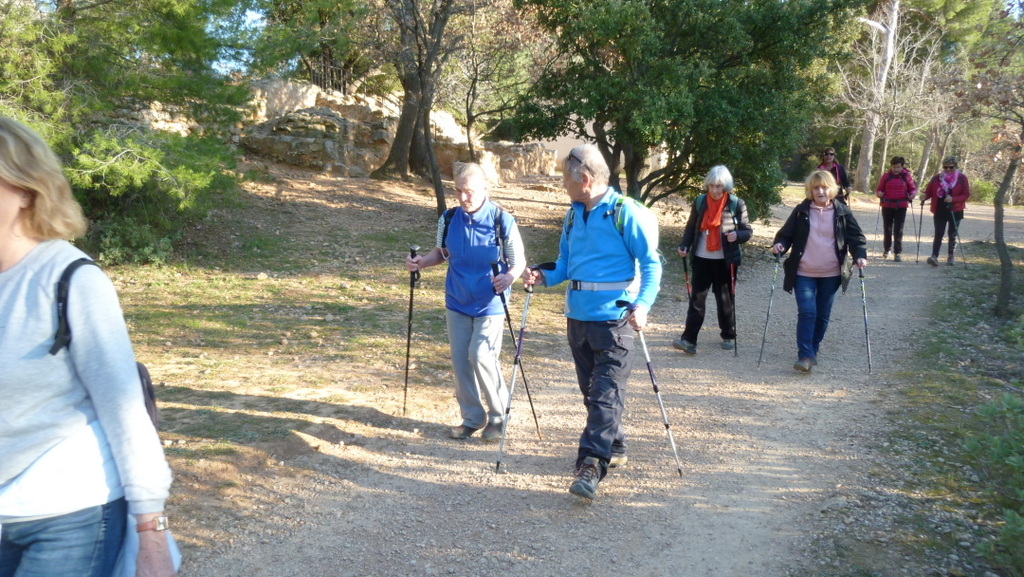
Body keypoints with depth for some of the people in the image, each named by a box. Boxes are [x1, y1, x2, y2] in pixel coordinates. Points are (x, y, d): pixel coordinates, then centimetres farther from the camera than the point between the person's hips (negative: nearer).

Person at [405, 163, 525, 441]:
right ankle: (472, 418, 24)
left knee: (481, 355, -13)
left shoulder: (502, 220, -13)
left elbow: (519, 261, -5)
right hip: (457, 302, 5)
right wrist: (422, 261, -8)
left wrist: (509, 277, -28)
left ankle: (498, 416, 8)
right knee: (460, 360, 7)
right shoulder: (449, 219, -2)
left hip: (490, 303, -4)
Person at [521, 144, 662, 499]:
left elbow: (651, 263, -9)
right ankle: (614, 450, 31)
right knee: (591, 390, 15)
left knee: (606, 393, -9)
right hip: (577, 315, 8)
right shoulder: (573, 216, 12)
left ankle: (590, 465, -12)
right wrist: (544, 276, -2)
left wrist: (642, 304, -23)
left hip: (613, 317, -8)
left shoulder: (626, 212, -9)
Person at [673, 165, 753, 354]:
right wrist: (685, 245, -9)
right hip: (702, 259, 2)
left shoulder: (736, 204, -5)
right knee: (696, 298, -4)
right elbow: (691, 228, 8)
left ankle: (728, 336, 27)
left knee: (725, 299, 10)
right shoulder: (699, 202, 1)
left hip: (725, 260, -1)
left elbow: (748, 231, -1)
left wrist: (737, 235, -23)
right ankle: (689, 340, -7)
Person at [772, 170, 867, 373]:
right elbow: (786, 234, 4)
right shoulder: (801, 211, 0)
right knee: (807, 312, -12)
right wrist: (779, 245, -17)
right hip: (804, 273, -1)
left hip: (831, 274, 2)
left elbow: (856, 237, 4)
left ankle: (813, 350, 26)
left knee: (823, 315, 9)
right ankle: (805, 356, -10)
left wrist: (860, 255, -14)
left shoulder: (842, 212, 1)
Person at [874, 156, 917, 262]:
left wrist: (912, 194, -11)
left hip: (901, 207, -1)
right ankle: (886, 250, 30)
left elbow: (913, 188, 10)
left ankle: (897, 253, -1)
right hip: (887, 206, 1)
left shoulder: (907, 176, 1)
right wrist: (879, 193, -15)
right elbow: (879, 189, 8)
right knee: (887, 229, 11)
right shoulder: (886, 176, 2)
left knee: (898, 231, -5)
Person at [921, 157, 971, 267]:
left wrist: (953, 199, -22)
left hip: (955, 211, 0)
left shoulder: (962, 178, -3)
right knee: (938, 234, -9)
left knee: (952, 234, 9)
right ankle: (934, 256, -18)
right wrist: (925, 197, -16)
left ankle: (951, 257, 20)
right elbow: (928, 191, 8)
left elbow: (966, 195, -6)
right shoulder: (936, 178, 2)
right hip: (939, 211, 0)